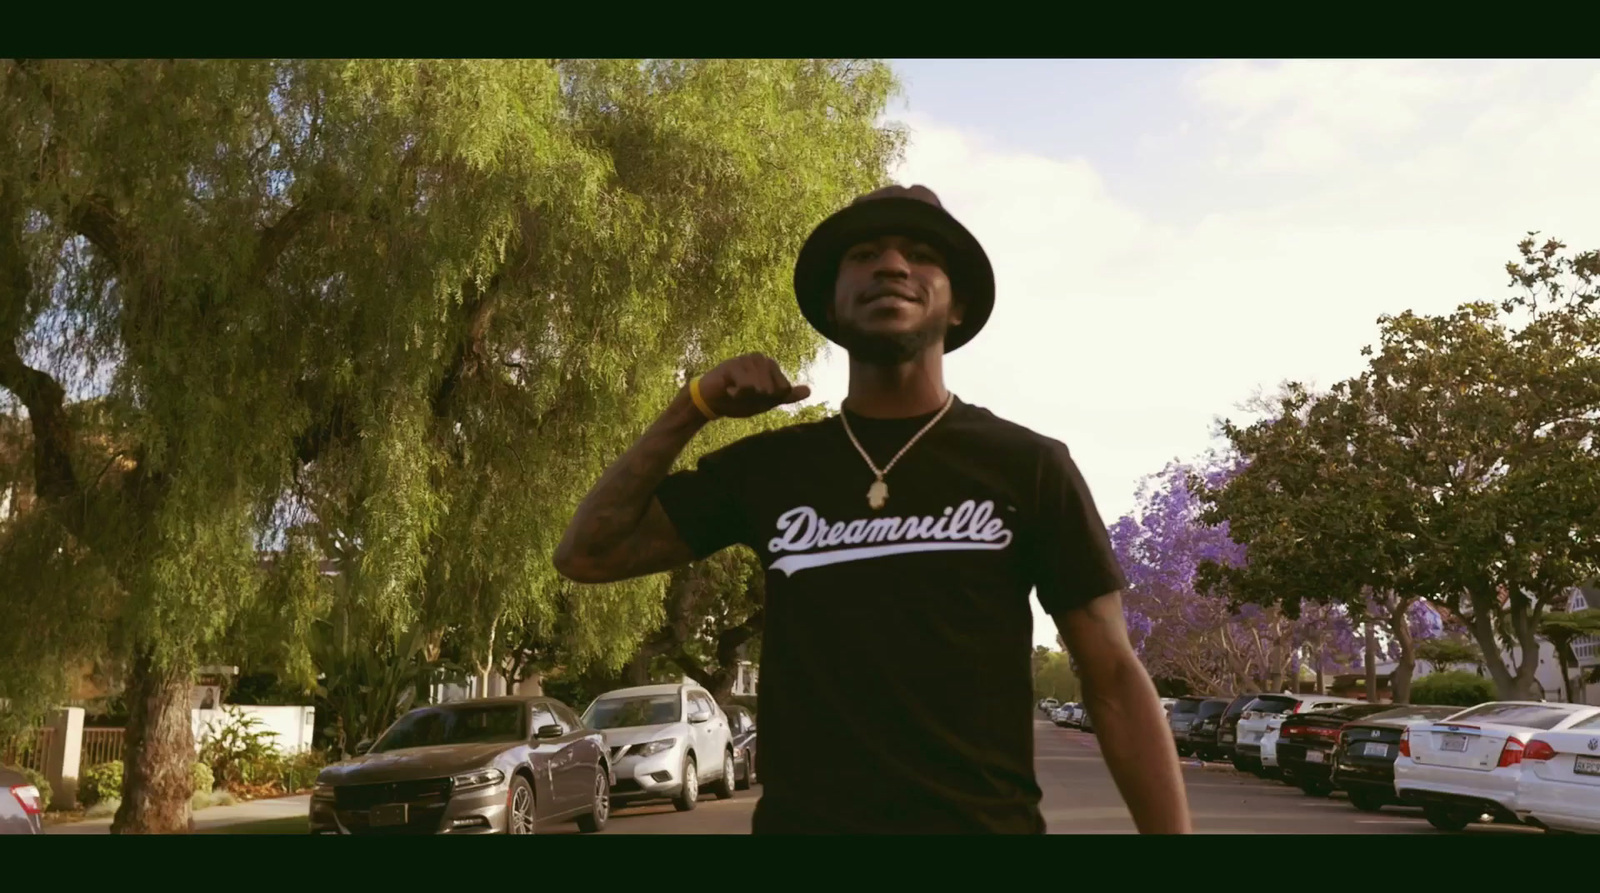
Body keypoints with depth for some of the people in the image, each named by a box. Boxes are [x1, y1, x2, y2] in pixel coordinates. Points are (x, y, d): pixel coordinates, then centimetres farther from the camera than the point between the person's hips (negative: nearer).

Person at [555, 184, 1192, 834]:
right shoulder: (770, 466, 3)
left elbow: (1115, 680, -3)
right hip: (798, 822, 2)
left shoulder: (1030, 467, -4)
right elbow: (586, 555, 5)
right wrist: (692, 408, -4)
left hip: (986, 824, -2)